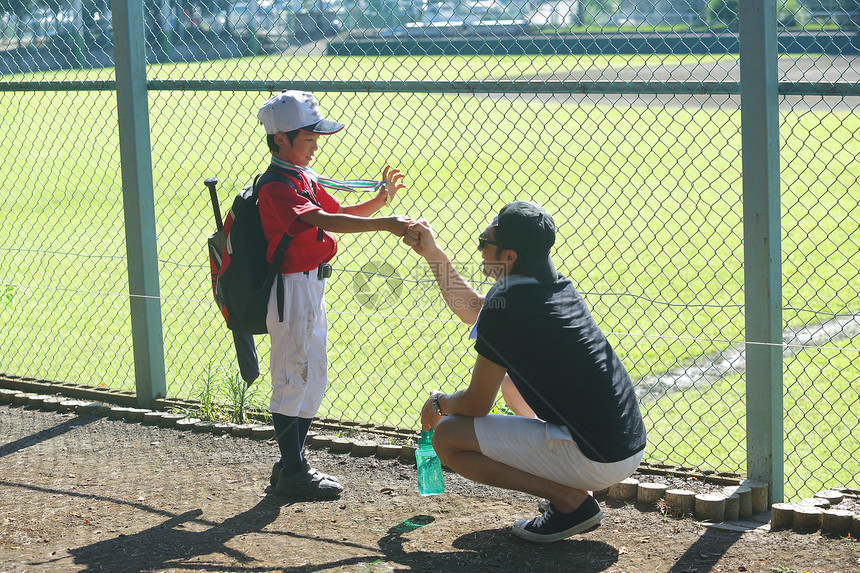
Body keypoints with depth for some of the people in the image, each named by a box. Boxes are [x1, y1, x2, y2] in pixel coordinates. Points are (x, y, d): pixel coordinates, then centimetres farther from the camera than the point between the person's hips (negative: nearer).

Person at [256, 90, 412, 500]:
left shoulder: (306, 178, 13)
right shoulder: (276, 186, -19)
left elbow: (340, 214, 18)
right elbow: (324, 221, -32)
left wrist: (380, 199, 1)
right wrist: (383, 224, -39)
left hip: (312, 287, 10)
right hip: (292, 289, -10)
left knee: (313, 378, 16)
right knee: (293, 379, -4)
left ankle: (293, 465, 25)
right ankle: (291, 473, 4)